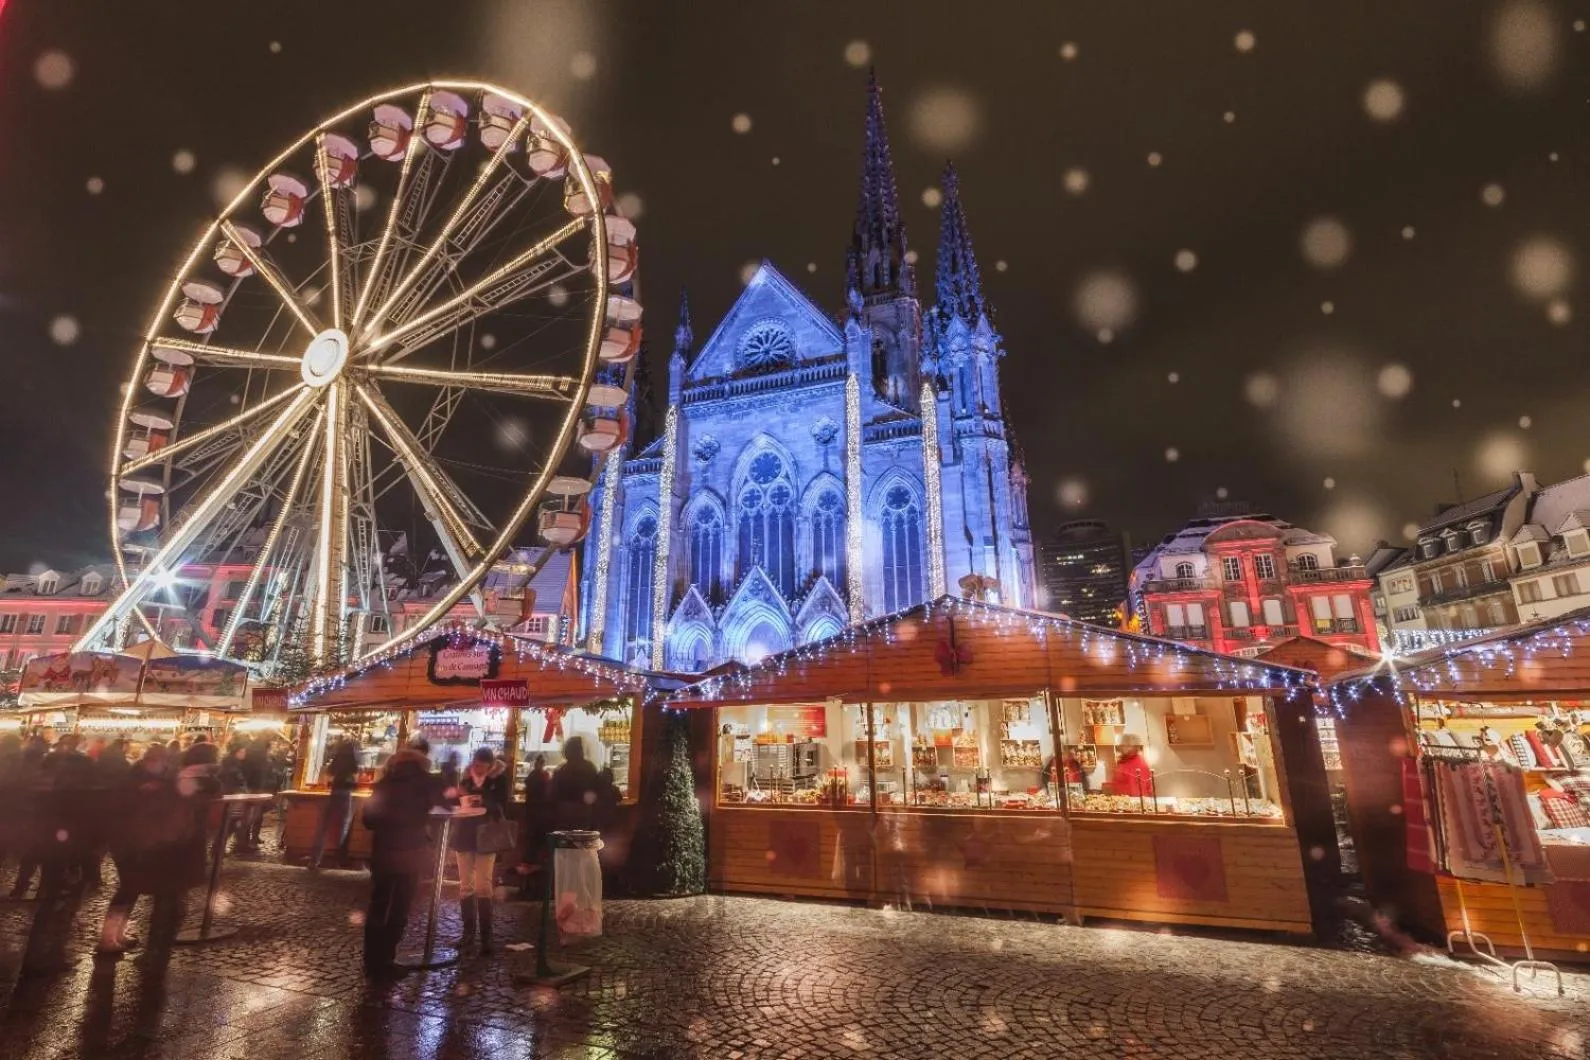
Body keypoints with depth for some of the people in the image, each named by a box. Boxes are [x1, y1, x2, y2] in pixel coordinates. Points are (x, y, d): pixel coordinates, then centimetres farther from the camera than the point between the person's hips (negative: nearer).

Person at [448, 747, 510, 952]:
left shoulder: (499, 778, -8)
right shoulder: (465, 776, 0)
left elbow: (501, 808, -10)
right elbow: (452, 802, 6)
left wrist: (482, 801, -26)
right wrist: (457, 795, -16)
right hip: (463, 835, 3)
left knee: (483, 886, -3)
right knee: (465, 885, 10)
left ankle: (486, 936, 3)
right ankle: (468, 931, 21)